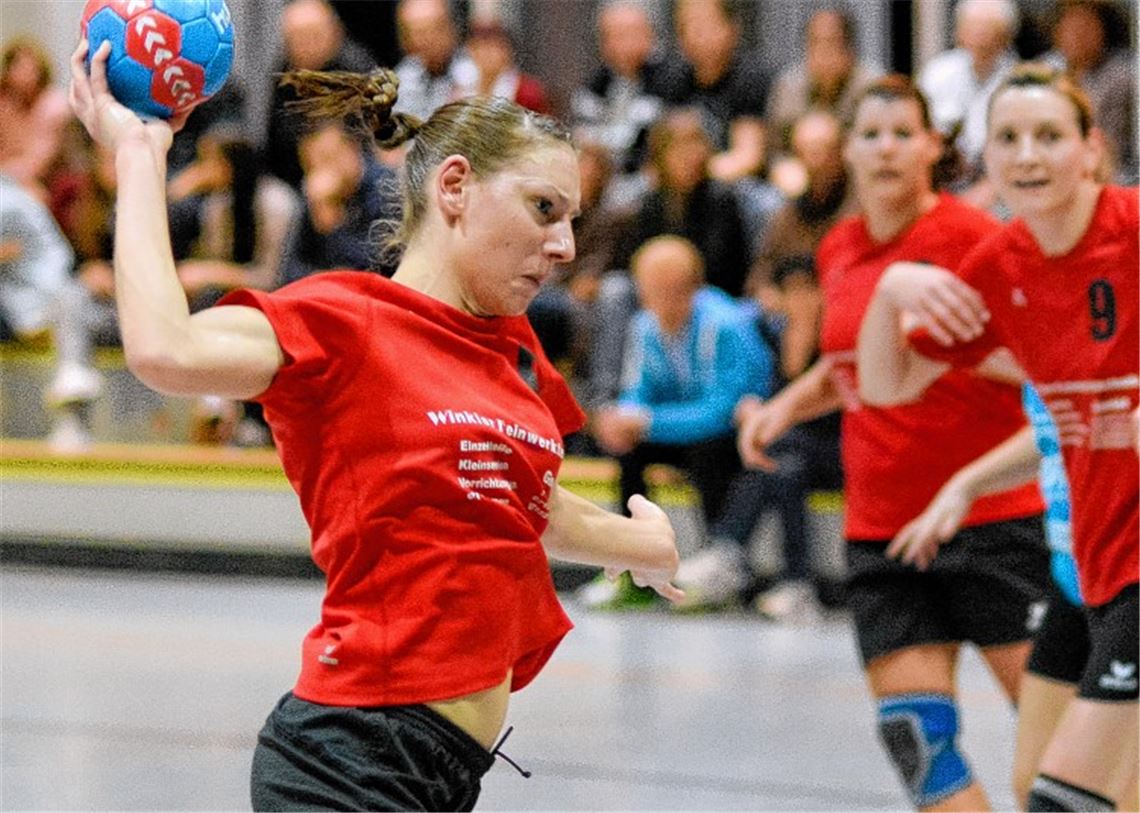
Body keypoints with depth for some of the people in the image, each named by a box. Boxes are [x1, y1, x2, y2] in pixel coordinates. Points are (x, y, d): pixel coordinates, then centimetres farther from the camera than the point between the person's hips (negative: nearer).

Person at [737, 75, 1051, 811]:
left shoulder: (968, 234, -8)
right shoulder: (839, 252, 10)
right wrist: (788, 404, 11)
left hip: (988, 517, -5)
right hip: (880, 524, 5)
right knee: (914, 735, -3)